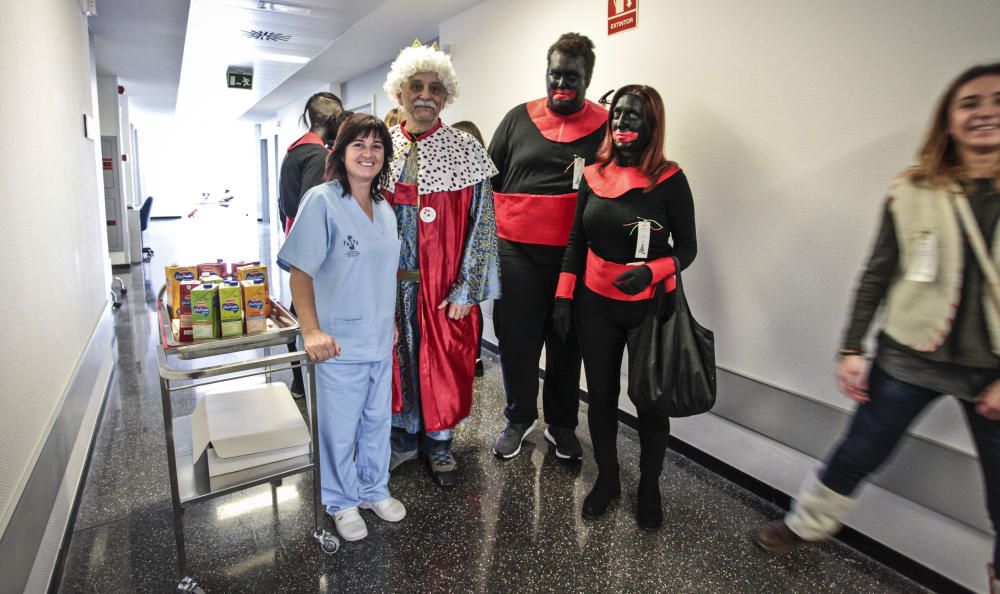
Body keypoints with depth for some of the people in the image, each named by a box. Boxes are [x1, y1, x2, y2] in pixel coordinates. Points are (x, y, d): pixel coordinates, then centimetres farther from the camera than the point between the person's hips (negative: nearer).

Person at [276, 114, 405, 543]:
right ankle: (342, 502, 31)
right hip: (339, 342, -6)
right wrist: (311, 330, -23)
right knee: (339, 429, 8)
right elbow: (300, 270, -16)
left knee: (378, 420, 19)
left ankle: (374, 489, 40)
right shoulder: (321, 201, -12)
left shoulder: (384, 209, 9)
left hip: (379, 339, 7)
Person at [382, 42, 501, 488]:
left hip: (442, 283, -3)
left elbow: (481, 223, -7)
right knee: (397, 358, 13)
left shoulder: (465, 151, -4)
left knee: (444, 362, 8)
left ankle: (438, 443, 30)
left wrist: (466, 290, -12)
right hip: (390, 281, 3)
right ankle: (403, 437, 34)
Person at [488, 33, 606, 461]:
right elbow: (489, 179, 9)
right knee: (516, 340, 8)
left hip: (575, 256, -1)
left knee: (567, 344, 11)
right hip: (516, 253, 1)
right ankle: (519, 418, 29)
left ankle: (562, 425, 30)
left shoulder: (606, 126, 3)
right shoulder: (518, 119, 7)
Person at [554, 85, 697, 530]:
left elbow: (687, 247, -5)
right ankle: (606, 478, 33)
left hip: (649, 308, -3)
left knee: (651, 401, 7)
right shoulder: (594, 175, 3)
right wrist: (563, 297, 3)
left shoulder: (669, 180, -8)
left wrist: (650, 271, -24)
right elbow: (576, 241, 8)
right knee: (600, 395, 12)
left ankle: (649, 488, 30)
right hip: (596, 305, 4)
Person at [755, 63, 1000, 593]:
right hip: (911, 356, 0)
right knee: (859, 453, 11)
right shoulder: (912, 190, -3)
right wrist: (851, 350, -2)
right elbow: (877, 276, 1)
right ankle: (804, 526, 35)